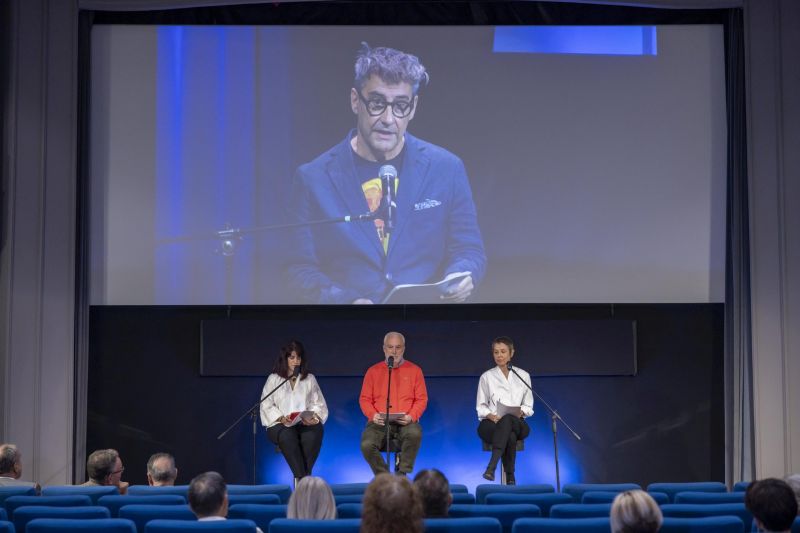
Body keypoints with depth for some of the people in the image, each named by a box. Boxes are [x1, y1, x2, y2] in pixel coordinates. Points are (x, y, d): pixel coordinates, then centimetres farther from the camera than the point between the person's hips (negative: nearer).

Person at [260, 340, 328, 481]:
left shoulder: (309, 379, 21)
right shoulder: (274, 379, 15)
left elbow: (319, 404, 14)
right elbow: (266, 406, 6)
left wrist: (314, 417, -8)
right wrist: (281, 418, -11)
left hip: (306, 424, 1)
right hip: (280, 424, -1)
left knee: (314, 432, -35)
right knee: (288, 436, -38)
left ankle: (301, 478, -34)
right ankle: (302, 478, -40)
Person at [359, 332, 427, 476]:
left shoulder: (414, 370, 10)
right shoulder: (373, 371, 12)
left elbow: (422, 399, 6)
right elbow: (364, 399, 9)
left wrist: (411, 416, -12)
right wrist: (373, 415, -11)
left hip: (405, 422, -1)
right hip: (380, 422, 1)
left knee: (415, 433, -36)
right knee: (367, 445, -29)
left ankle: (402, 474, -19)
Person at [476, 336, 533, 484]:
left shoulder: (523, 375, 12)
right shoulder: (486, 377, 8)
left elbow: (528, 405, 13)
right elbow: (480, 406, 9)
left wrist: (521, 412, -11)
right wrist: (491, 416, -13)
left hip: (516, 424, 1)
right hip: (491, 424, -1)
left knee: (507, 419, -40)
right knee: (510, 436, -39)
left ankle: (492, 466, -46)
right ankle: (510, 478, -40)